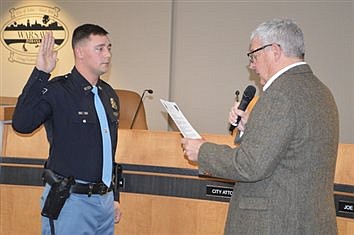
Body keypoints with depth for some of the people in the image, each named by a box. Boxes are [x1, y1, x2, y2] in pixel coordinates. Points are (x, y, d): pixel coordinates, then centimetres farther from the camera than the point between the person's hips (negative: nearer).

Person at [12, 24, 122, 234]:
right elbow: (21, 124, -29)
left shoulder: (109, 95, 10)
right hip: (69, 201, -7)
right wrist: (40, 74, -30)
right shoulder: (58, 91, -12)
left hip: (105, 200, 7)